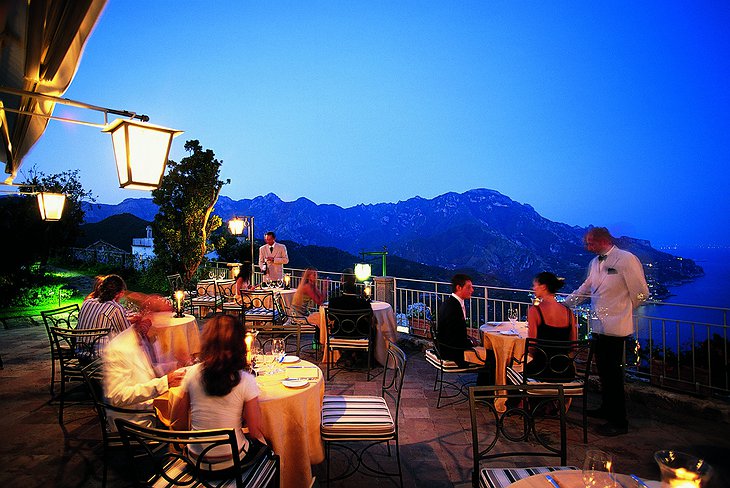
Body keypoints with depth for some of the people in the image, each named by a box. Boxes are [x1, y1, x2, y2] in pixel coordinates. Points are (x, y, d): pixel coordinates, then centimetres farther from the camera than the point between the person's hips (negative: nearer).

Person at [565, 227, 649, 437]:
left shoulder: (626, 259, -12)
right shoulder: (594, 263, 12)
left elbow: (641, 293, -7)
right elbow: (584, 290, 19)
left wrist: (622, 310, 3)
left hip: (615, 327, -8)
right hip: (598, 325, 8)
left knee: (612, 373, -2)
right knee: (603, 370, 18)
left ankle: (619, 422, 10)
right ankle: (606, 409, 34)